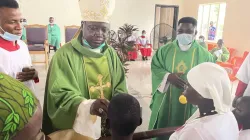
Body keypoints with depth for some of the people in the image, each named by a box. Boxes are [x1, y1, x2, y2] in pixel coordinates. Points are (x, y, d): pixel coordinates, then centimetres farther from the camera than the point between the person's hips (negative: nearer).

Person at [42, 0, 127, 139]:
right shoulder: (65, 54, -15)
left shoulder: (111, 53, 0)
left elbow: (120, 87, 0)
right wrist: (89, 105, -36)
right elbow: (60, 94, -19)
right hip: (77, 128, -4)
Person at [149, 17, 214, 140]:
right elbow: (154, 67, -1)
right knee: (162, 129, 15)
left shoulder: (204, 55, -5)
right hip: (165, 101, 1)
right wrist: (168, 76, -18)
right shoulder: (165, 50, -2)